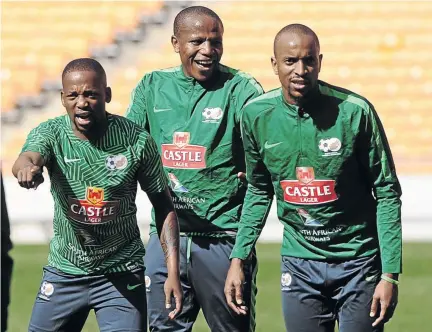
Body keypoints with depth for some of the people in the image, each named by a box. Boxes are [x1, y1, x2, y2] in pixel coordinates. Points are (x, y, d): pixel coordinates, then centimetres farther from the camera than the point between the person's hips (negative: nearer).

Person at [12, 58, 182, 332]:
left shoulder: (137, 140, -11)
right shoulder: (51, 133, -10)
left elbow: (164, 206, -2)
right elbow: (26, 160, -33)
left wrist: (173, 272, -10)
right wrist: (27, 167, -59)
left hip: (122, 275, -2)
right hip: (64, 271, 2)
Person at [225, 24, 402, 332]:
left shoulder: (355, 111, -14)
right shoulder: (257, 114, -3)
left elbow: (387, 194, -8)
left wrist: (390, 274, -11)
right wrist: (238, 259, 8)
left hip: (358, 259, -3)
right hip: (299, 262, 3)